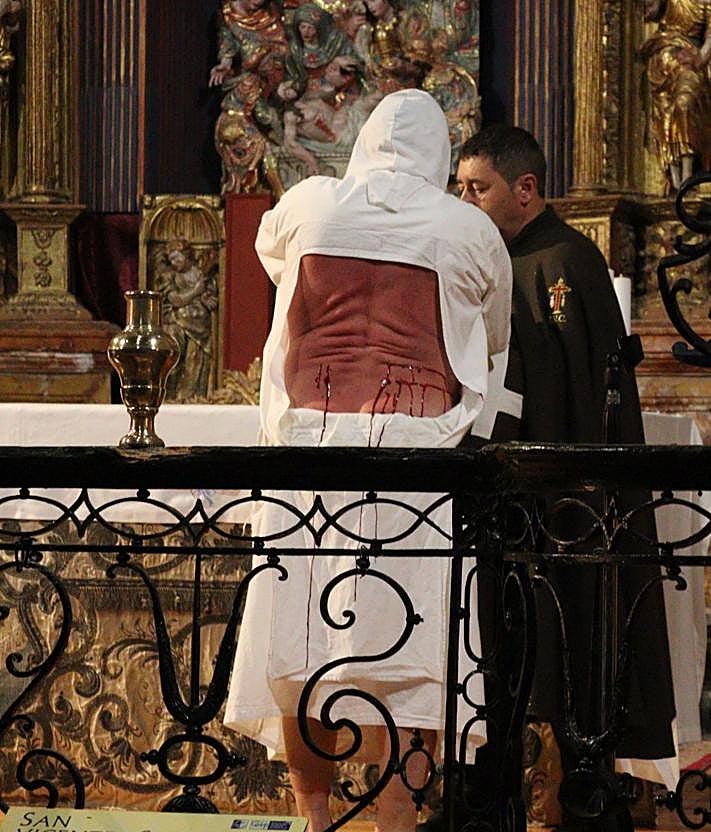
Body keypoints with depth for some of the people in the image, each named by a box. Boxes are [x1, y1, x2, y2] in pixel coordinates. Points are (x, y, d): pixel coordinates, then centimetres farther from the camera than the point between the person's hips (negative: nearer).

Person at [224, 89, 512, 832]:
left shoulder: (307, 206, 7)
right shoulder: (472, 233, 3)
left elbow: (270, 250, 30)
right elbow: (492, 344, 17)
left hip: (309, 432, 2)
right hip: (415, 440, -2)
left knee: (304, 639, 7)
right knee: (403, 641, -2)